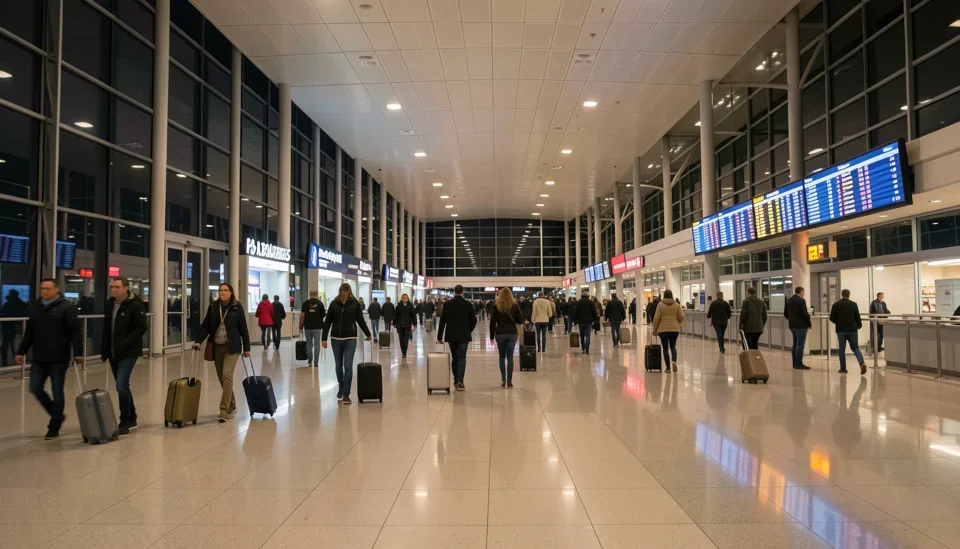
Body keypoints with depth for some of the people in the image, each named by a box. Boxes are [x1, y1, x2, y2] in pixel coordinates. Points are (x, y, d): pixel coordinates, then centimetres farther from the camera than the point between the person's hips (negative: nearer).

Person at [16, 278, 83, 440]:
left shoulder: (66, 307, -8)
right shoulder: (33, 308, 10)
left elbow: (76, 331, -13)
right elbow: (29, 333, 18)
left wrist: (78, 352, -20)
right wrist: (21, 352, 14)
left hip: (59, 359, -6)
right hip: (39, 358, 6)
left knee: (57, 392, 3)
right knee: (35, 388, 6)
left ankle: (54, 428, 15)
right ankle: (57, 415, 27)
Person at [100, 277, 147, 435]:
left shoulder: (135, 305, -13)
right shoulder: (110, 304, 8)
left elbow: (142, 328, -15)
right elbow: (107, 328, 15)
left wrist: (125, 343, -24)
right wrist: (104, 349, 11)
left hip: (128, 353, -7)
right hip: (113, 352, 7)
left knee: (122, 385, -13)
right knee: (122, 386, 14)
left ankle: (125, 422, -1)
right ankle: (131, 419, 27)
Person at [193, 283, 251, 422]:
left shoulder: (237, 307, -5)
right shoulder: (213, 307, 4)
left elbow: (243, 328, -2)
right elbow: (205, 326, 4)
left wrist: (247, 347, -2)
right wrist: (198, 341, -10)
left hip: (231, 346, -4)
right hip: (216, 347, 4)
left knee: (227, 375, -14)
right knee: (222, 378, 12)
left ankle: (224, 411, -10)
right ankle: (231, 404, 32)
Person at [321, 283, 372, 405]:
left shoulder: (355, 303, -1)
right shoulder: (334, 303, 2)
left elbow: (360, 320, 6)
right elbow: (327, 321, 3)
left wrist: (368, 334, 11)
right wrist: (324, 338, -2)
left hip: (350, 339, -2)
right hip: (336, 339, 2)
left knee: (348, 366, -7)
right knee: (338, 366, 12)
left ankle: (346, 394, -2)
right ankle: (341, 388, 32)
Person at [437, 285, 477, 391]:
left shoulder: (447, 304, -2)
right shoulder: (468, 304, -3)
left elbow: (442, 321, -2)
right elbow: (473, 320, 0)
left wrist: (439, 337, 3)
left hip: (451, 335, 2)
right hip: (463, 336, -1)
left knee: (454, 358, 14)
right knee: (462, 358, 0)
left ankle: (456, 380, 17)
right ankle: (460, 381, -13)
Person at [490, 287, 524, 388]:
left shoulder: (496, 306, -2)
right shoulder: (515, 305, 0)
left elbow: (492, 322, -2)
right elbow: (520, 321, 1)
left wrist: (492, 336, 3)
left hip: (500, 333, 0)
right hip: (512, 333, 0)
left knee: (502, 357, 10)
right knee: (510, 357, 4)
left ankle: (503, 381, 6)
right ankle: (509, 381, 1)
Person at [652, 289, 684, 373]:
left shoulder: (660, 304, -2)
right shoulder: (677, 305, 3)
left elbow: (656, 318, -5)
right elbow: (681, 317, 1)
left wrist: (655, 330, 2)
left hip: (663, 329, -2)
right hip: (674, 329, 2)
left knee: (665, 348, 6)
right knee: (673, 346, 14)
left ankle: (668, 367, 6)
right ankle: (674, 361, -11)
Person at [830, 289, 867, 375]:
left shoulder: (836, 305, -3)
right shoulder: (854, 304, -2)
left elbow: (832, 318, -5)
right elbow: (857, 317, -1)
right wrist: (859, 325, 19)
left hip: (841, 330, -1)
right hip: (852, 329, 1)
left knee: (842, 349, 7)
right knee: (855, 347, 9)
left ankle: (843, 368, 8)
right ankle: (862, 363, -13)